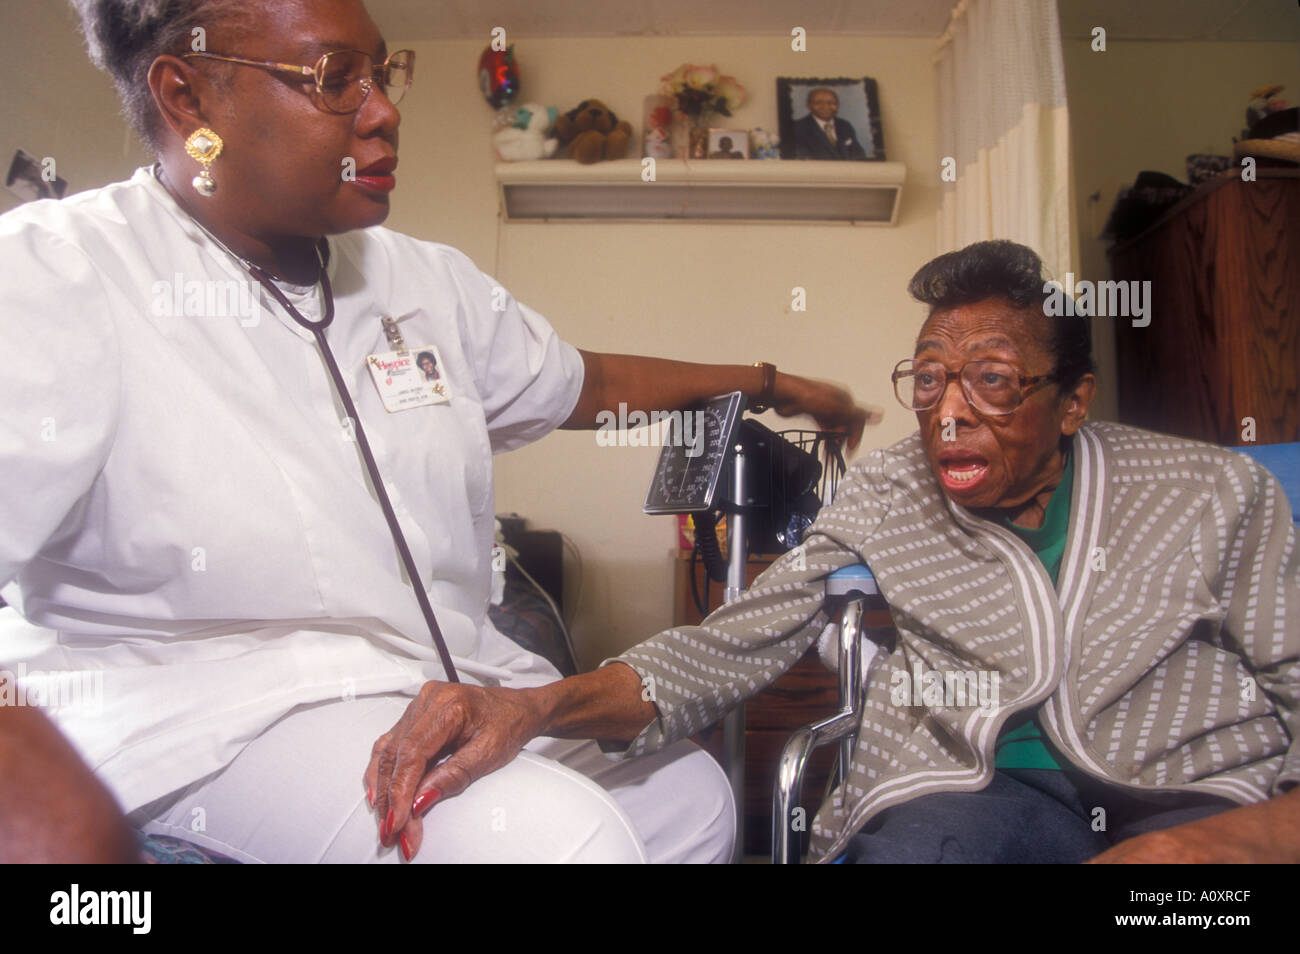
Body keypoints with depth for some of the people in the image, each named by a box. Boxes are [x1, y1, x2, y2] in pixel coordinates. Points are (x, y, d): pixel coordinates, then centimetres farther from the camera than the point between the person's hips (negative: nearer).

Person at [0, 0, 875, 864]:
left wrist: (769, 384, 29)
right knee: (551, 836, -30)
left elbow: (584, 384, 23)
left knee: (689, 795, 12)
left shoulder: (427, 281, 8)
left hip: (456, 677, 8)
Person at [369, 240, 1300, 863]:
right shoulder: (884, 497, 7)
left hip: (1202, 799, 1)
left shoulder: (1220, 495, 6)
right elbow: (730, 646, -1)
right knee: (929, 835, -36)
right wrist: (538, 705, -20)